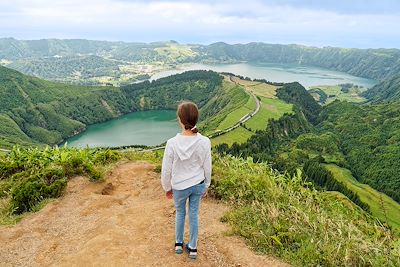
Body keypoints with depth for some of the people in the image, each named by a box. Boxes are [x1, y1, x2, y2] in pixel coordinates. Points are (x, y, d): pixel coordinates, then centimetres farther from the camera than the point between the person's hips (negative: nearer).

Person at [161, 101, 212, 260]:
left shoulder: (172, 143, -24)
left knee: (180, 213, 24)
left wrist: (167, 188, 5)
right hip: (198, 185, 1)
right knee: (194, 215, 19)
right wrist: (206, 186, 10)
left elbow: (166, 170, -13)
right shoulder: (204, 142, -20)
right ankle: (193, 248, 34)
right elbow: (207, 168, -7)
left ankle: (179, 244, 41)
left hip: (179, 187, -1)